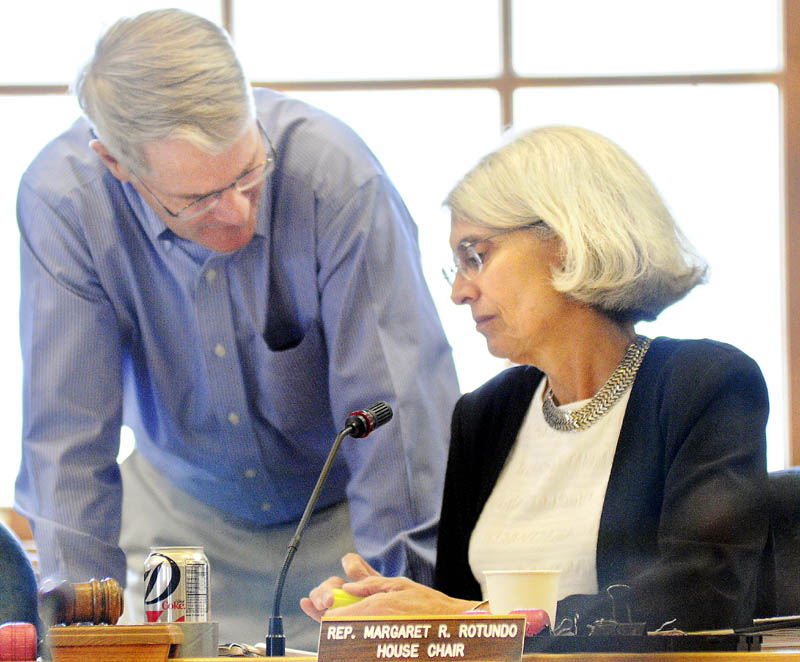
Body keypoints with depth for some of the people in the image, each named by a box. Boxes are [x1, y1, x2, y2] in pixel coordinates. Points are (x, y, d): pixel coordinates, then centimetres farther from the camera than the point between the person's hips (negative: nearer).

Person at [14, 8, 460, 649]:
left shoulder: (335, 173, -28)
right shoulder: (61, 202, -23)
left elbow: (401, 411, -24)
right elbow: (68, 439, -17)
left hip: (343, 514, -1)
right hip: (180, 512, 1)